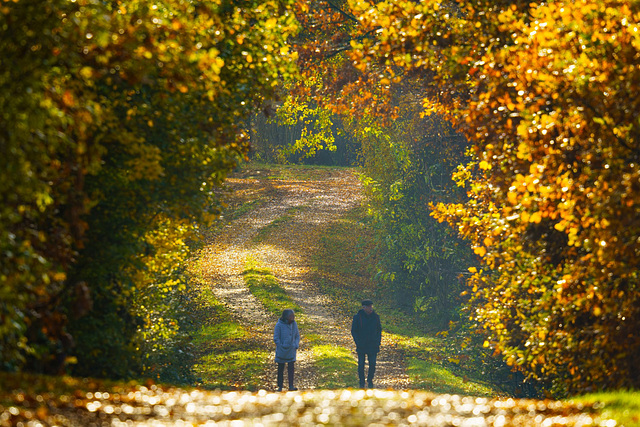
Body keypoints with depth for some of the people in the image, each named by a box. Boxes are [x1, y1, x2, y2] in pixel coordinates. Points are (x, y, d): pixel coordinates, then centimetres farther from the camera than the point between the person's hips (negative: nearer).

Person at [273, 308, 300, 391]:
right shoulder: (279, 325, -14)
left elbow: (297, 336, 11)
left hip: (291, 351, 3)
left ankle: (291, 386, 3)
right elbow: (276, 339, -9)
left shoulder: (294, 324, -1)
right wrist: (282, 346, -14)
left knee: (291, 368, 0)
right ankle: (280, 386, 18)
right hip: (281, 352, -3)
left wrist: (296, 345, -2)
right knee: (281, 368, 9)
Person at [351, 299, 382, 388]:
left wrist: (378, 342, 1)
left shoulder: (375, 317, 2)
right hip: (361, 346, -2)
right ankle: (362, 382, 16)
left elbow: (379, 330, 12)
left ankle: (370, 381, 20)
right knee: (361, 364, 3)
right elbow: (353, 331, 0)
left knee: (372, 364, 1)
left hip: (373, 345, 2)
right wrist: (358, 343, -9)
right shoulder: (358, 317, -6)